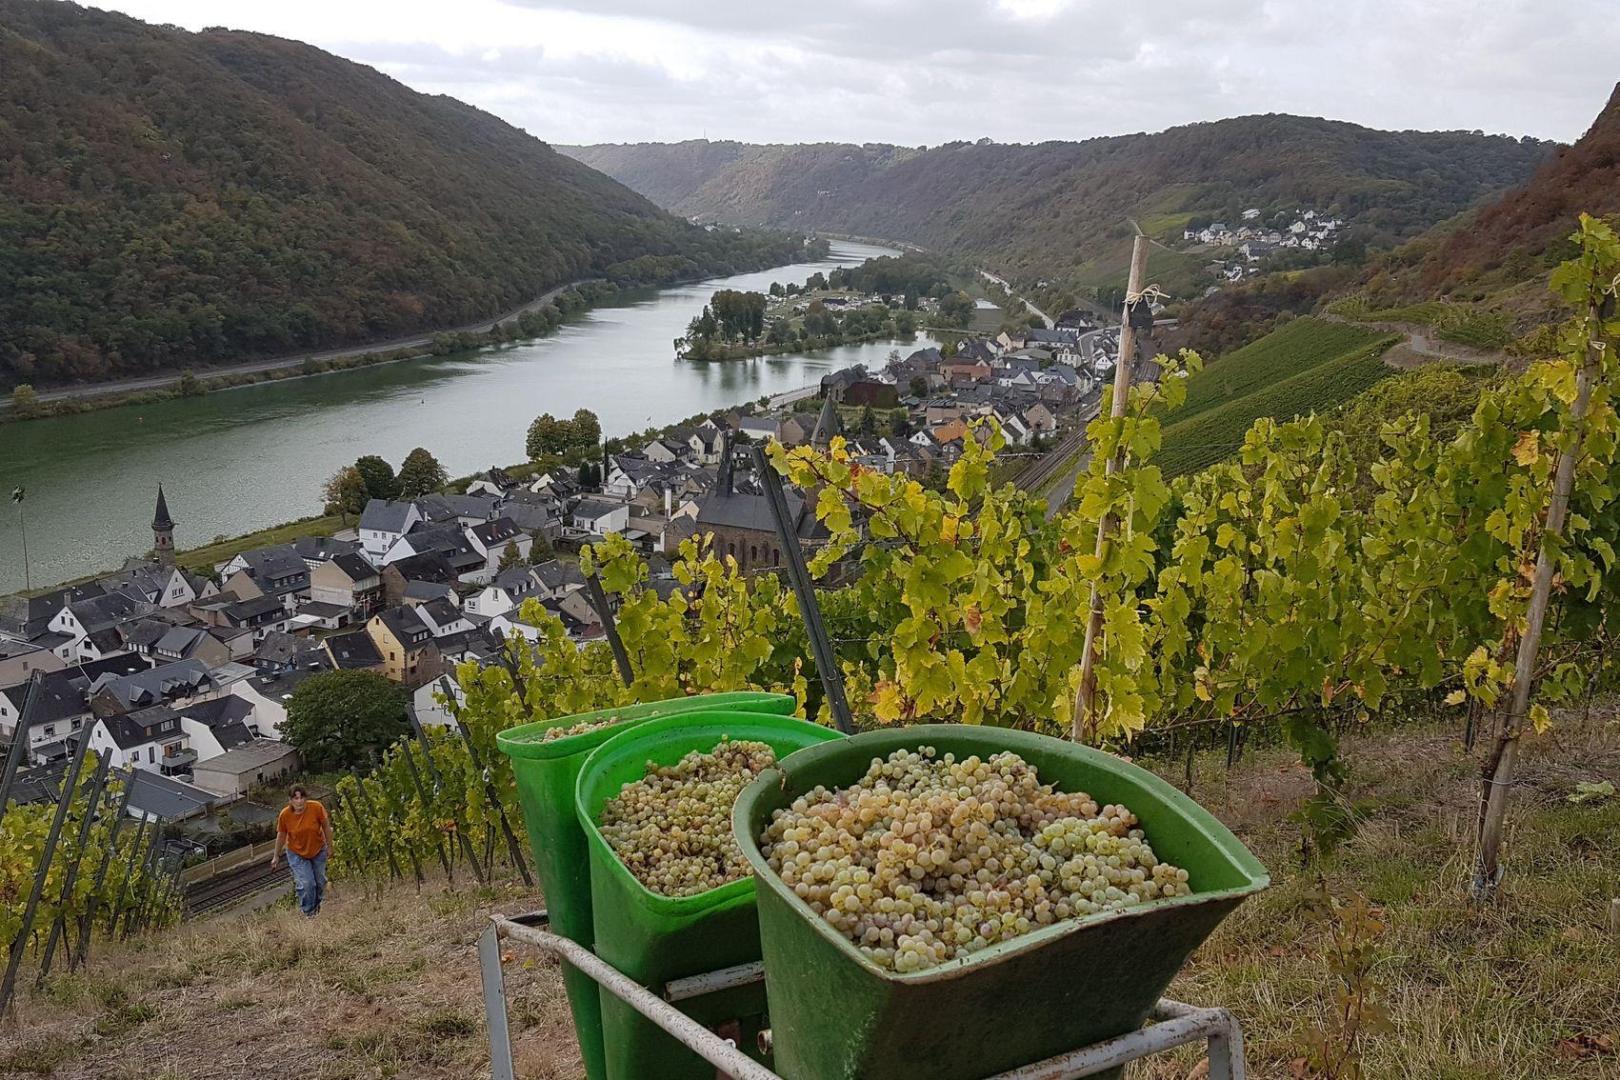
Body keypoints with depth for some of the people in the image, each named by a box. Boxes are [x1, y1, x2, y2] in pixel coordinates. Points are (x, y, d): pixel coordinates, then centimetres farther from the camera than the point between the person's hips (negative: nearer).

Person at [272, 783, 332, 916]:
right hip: (297, 854, -1)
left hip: (318, 851, 1)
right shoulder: (285, 815, -23)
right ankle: (308, 914, 14)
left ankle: (316, 906, 44)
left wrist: (329, 846, -1)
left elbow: (326, 826, -9)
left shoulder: (316, 807, -25)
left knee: (320, 882, 16)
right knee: (306, 884, -9)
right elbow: (281, 835, -6)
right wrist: (276, 856, 4)